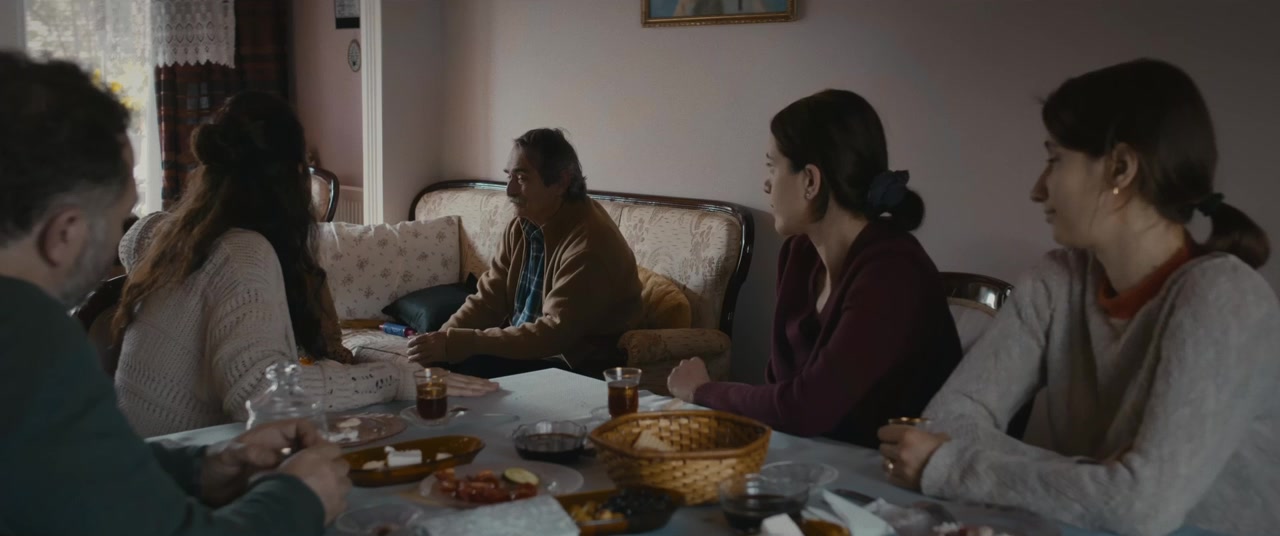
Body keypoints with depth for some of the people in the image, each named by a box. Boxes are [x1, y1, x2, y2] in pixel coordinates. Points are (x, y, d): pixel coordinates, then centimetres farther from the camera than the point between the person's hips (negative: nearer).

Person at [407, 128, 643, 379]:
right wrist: (443, 338, -15)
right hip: (521, 348, 7)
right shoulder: (521, 226, 2)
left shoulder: (589, 243, -24)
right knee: (436, 362, -8)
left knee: (466, 368, -21)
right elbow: (488, 299, 5)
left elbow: (554, 333, -29)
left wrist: (459, 342, -32)